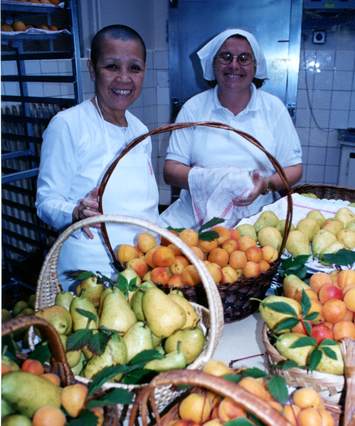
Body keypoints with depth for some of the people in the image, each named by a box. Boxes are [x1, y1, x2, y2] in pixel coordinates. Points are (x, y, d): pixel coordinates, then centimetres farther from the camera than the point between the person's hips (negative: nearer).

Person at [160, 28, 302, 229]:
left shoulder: (274, 107, 6)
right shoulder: (193, 108, 6)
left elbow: (294, 168, 8)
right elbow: (170, 170, 1)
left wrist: (267, 184, -15)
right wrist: (206, 179, -20)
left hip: (254, 216, 0)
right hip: (197, 213, 1)